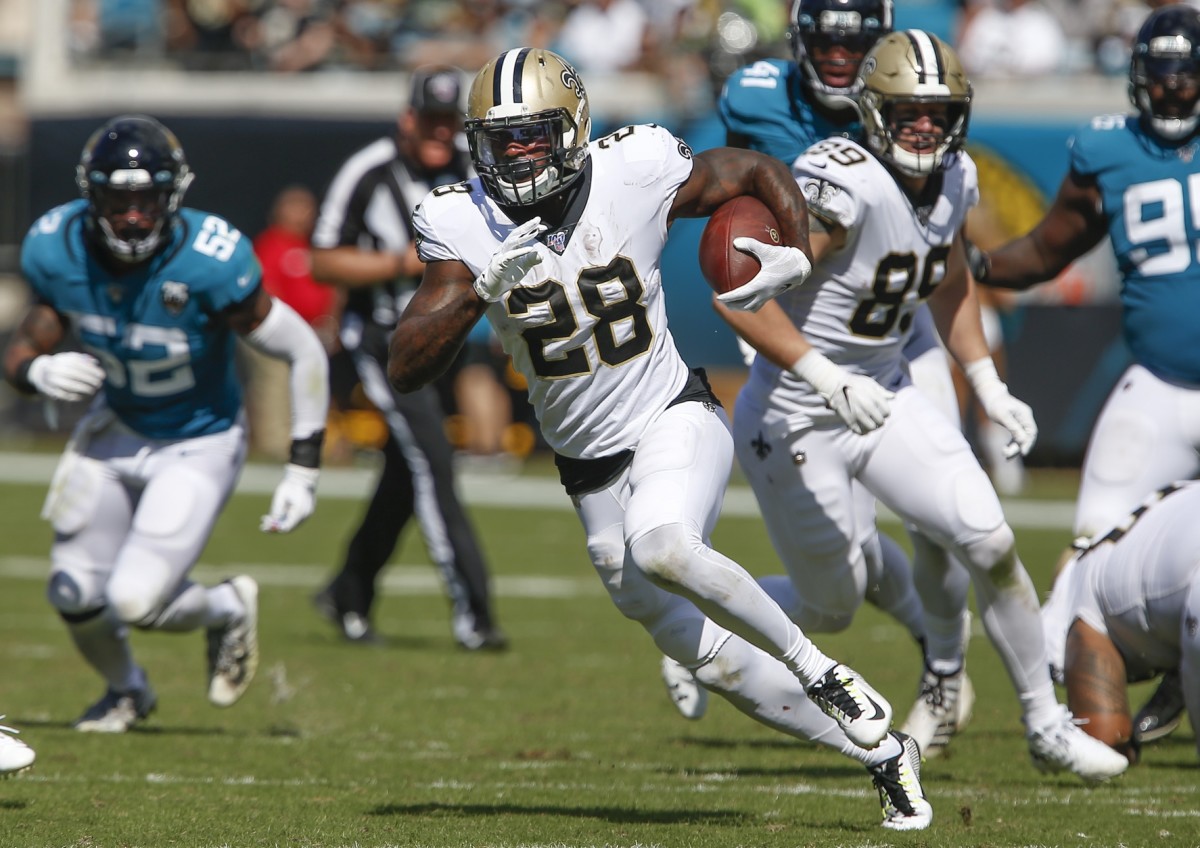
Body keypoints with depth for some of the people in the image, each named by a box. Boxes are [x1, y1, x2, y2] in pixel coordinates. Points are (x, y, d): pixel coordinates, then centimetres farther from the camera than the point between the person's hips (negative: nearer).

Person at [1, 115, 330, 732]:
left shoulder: (211, 263, -31)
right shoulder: (59, 251, -18)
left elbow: (304, 354, -20)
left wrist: (303, 472, -18)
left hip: (198, 445, -4)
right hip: (114, 429, 5)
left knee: (135, 601, -15)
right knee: (75, 594, 5)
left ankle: (228, 610, 20)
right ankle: (126, 691, 40)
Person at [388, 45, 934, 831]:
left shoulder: (636, 177, -13)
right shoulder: (466, 226, -10)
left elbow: (761, 173, 4)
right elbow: (406, 369, -15)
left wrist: (795, 257, -13)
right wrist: (477, 294, -29)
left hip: (675, 420, -3)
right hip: (592, 466, 3)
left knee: (663, 548, -36)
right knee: (716, 659, 5)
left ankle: (818, 671, -16)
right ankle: (882, 750, 22)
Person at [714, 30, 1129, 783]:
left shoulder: (953, 182, -3)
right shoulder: (844, 184, -28)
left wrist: (989, 388, 10)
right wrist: (826, 379, -34)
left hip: (887, 396, 7)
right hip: (798, 419, -7)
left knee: (993, 545, -3)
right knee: (832, 601, 5)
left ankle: (1047, 724, 11)